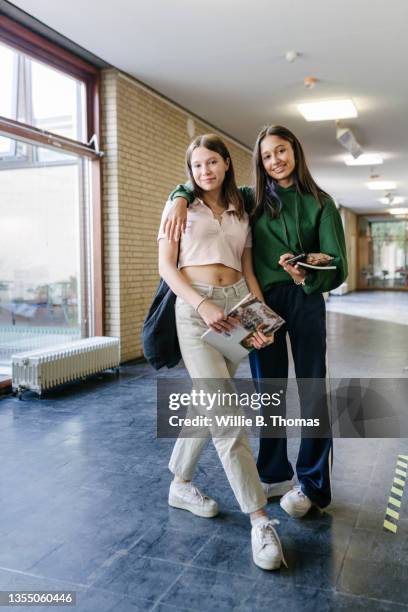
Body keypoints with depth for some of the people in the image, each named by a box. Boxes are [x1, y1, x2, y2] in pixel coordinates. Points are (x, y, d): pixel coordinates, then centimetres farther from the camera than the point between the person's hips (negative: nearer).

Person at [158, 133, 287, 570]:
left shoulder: (240, 213, 18)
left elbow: (248, 270, 13)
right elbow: (166, 265, -2)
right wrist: (203, 305, -17)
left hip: (236, 305, 5)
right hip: (195, 307, -5)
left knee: (206, 404, 10)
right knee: (225, 414, -10)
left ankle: (181, 485, 31)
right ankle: (260, 521, -6)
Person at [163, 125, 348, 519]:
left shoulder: (319, 202, 3)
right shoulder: (253, 199, 8)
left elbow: (337, 265, -4)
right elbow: (197, 184, 13)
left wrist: (307, 277, -25)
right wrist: (181, 199, -10)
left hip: (305, 301, -2)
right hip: (262, 302, 2)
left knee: (311, 390, 0)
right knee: (268, 390, 9)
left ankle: (311, 483, 15)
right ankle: (274, 475, 26)